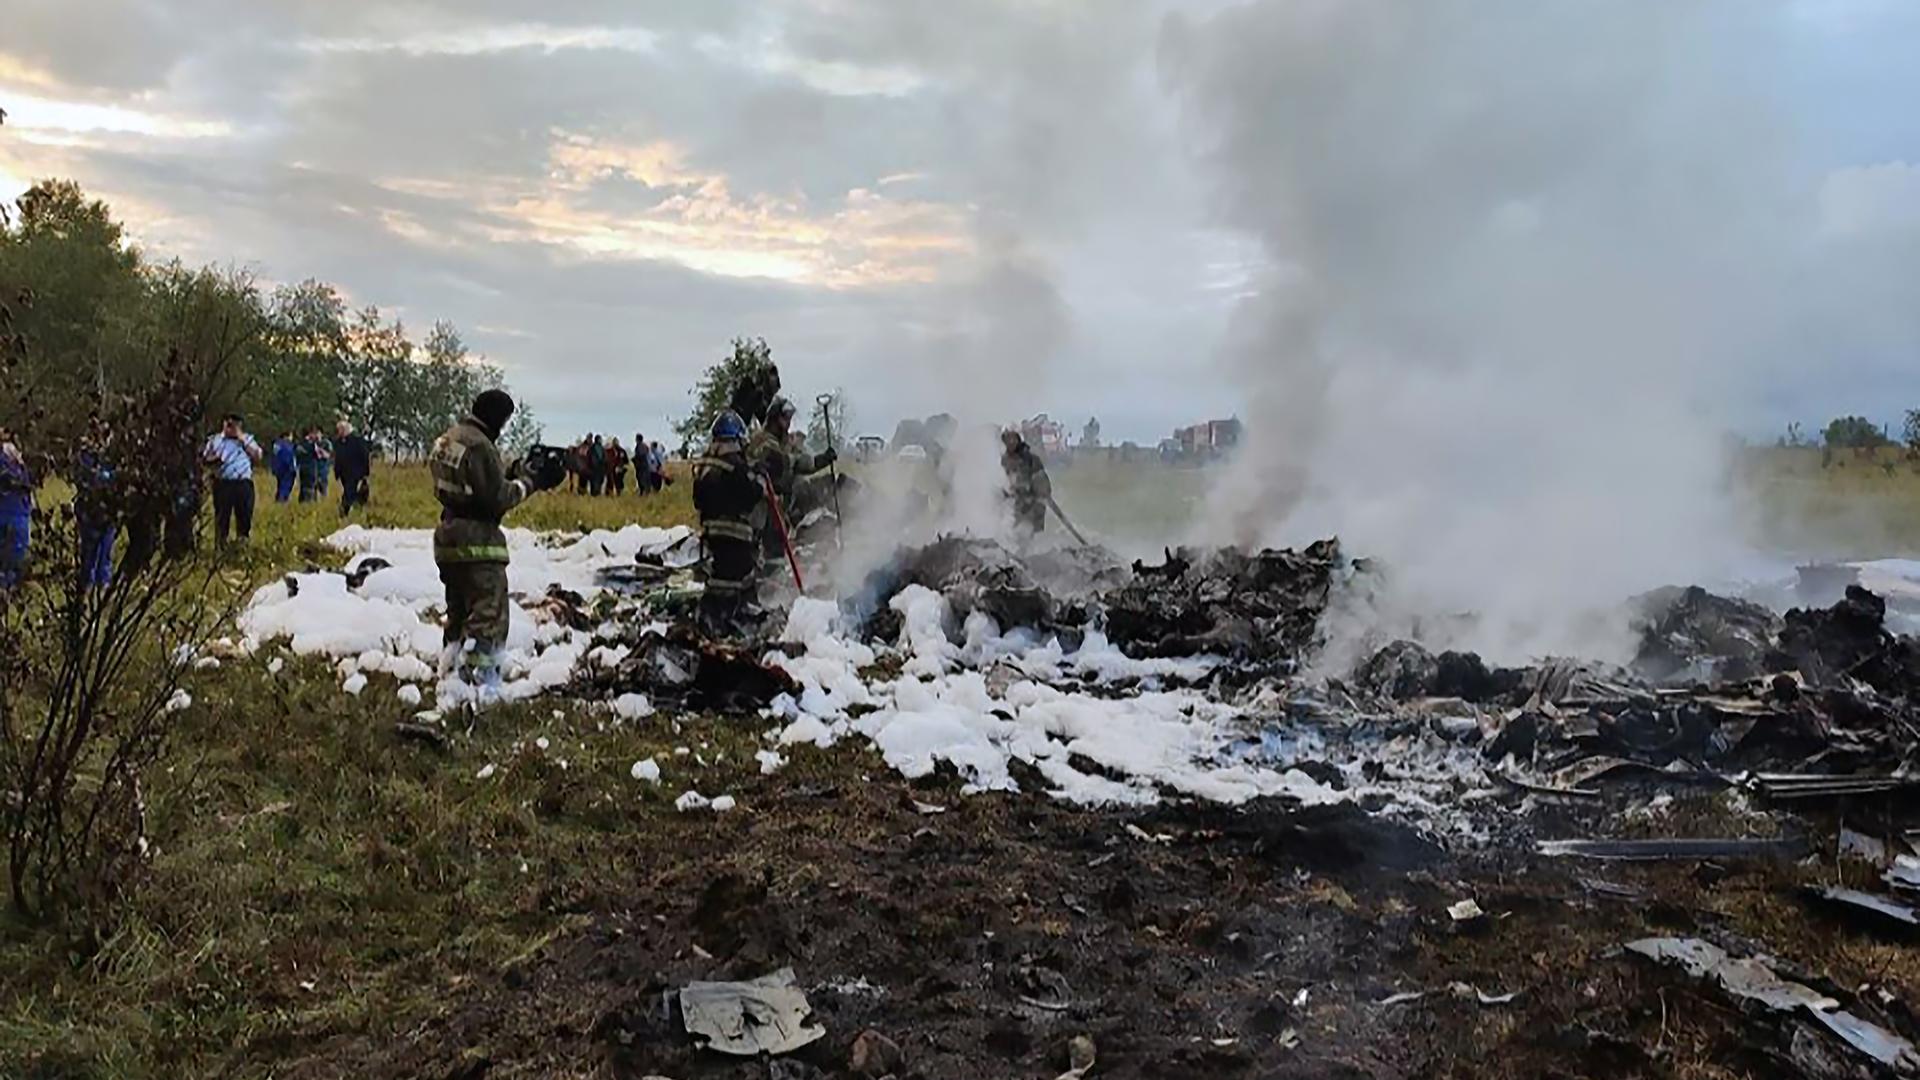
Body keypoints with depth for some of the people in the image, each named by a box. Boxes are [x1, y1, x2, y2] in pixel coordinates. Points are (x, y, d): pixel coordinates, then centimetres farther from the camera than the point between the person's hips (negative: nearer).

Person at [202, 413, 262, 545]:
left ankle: (244, 541, 15)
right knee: (221, 516, 1)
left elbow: (257, 456, 0)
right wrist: (215, 459, -11)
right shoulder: (214, 440, 10)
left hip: (244, 483, 1)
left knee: (245, 514, 4)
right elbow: (205, 459, 11)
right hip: (223, 484, -1)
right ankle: (220, 543, 5)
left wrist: (243, 440, -5)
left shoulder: (248, 439, 12)